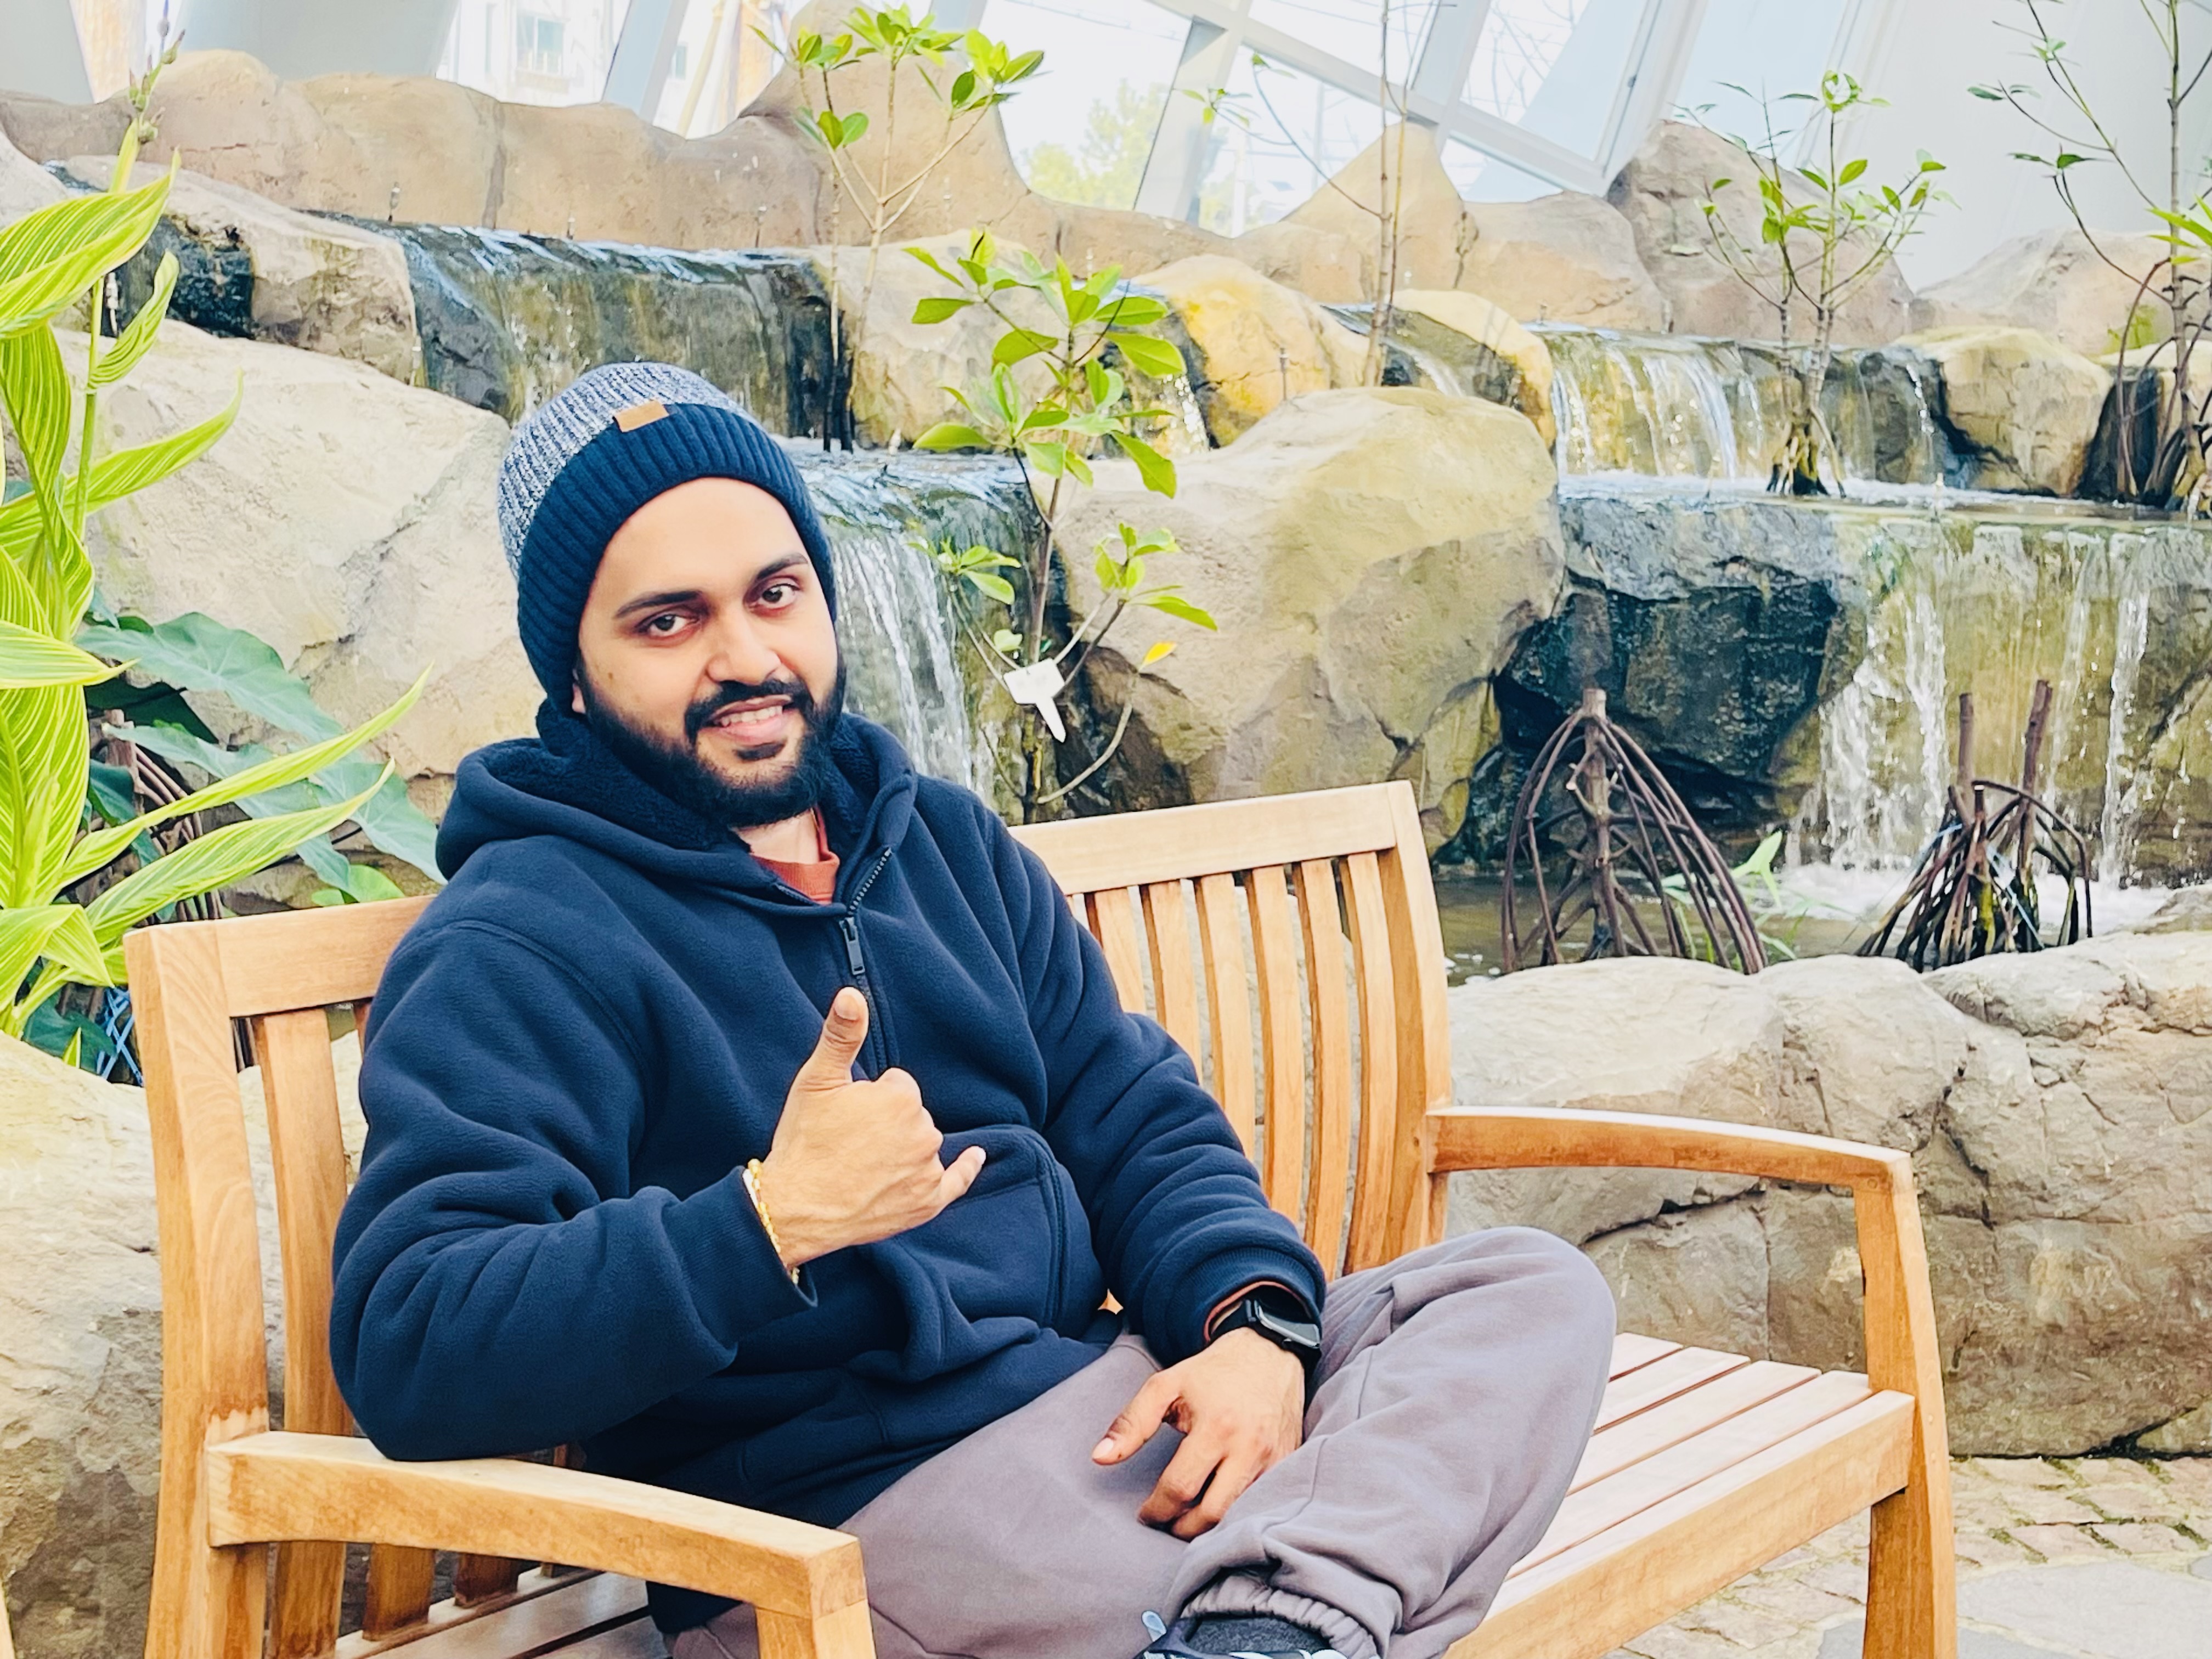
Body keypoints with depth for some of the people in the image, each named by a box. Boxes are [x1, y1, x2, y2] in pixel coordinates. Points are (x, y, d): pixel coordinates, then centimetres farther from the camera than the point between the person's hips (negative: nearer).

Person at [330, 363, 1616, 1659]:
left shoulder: (951, 845, 17)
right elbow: (411, 1356, -18)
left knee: (1537, 1291, -10)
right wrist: (773, 1222, -28)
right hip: (851, 1514, -9)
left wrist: (1256, 1321, -6)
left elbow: (1140, 1121, 16)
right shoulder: (512, 953, -7)